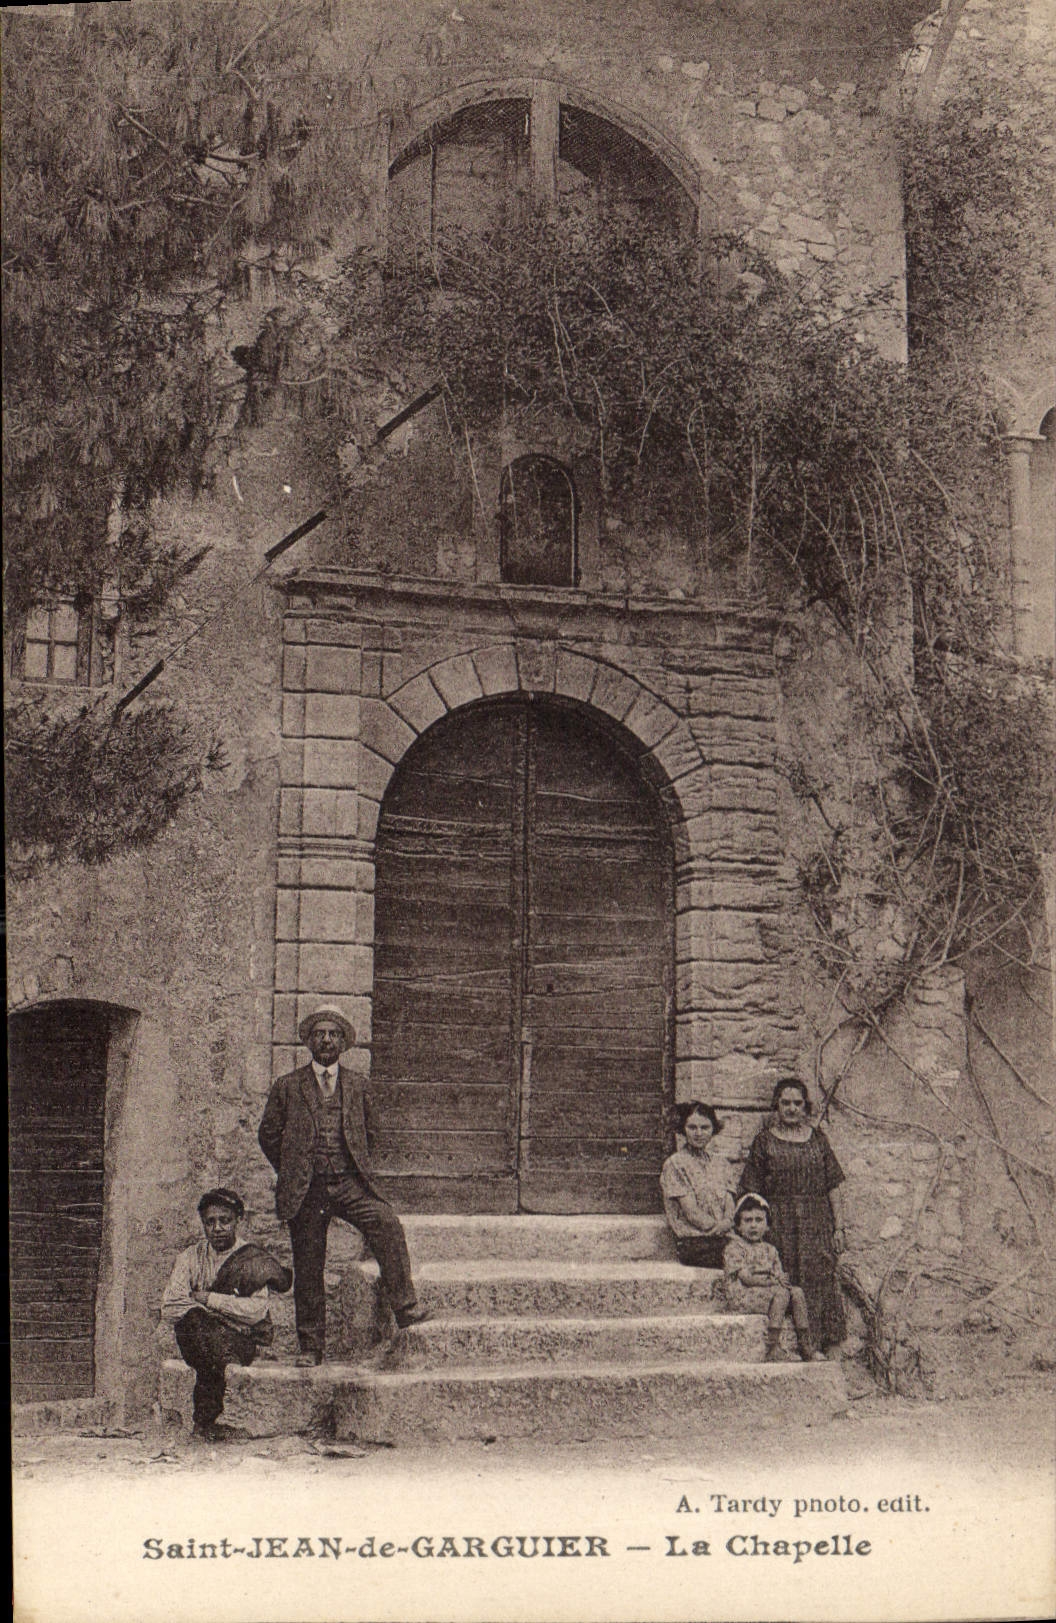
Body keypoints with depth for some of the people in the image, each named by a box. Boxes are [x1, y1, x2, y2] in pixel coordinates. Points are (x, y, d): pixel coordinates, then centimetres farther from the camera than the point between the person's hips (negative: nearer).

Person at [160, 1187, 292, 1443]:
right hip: (197, 1336, 0)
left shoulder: (251, 1255, 3)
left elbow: (257, 1311, -10)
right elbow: (169, 1310, 0)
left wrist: (209, 1299, -14)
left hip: (243, 1340, 0)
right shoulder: (191, 1257, 10)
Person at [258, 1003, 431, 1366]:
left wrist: (362, 1171, 11)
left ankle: (405, 1308, -19)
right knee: (308, 1268, 1)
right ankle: (310, 1346, 14)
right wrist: (293, 1173, 7)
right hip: (306, 1190, -1)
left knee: (386, 1222, -25)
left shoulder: (355, 1086, 13)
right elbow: (268, 1136, 12)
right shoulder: (288, 1087, 7)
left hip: (348, 1183, 1)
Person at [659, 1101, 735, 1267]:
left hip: (722, 1242, 6)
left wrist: (727, 1222, -11)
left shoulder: (717, 1164, 19)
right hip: (693, 1245, -6)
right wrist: (718, 1228, -7)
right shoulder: (675, 1164, -1)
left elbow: (729, 1203, 10)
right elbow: (691, 1212, -6)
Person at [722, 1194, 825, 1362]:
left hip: (765, 1292, 7)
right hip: (741, 1296, -7)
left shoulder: (768, 1249, 19)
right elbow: (745, 1276, -15)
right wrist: (773, 1280, -15)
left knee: (797, 1293, -13)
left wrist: (780, 1278, -13)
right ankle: (771, 1349, -32)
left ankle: (806, 1348, -16)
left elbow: (780, 1275, 13)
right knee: (781, 1293, -28)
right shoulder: (734, 1247, -4)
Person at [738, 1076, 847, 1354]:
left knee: (820, 1281, -4)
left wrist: (838, 1227, 4)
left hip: (818, 1225, 2)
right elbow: (752, 1192, 3)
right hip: (780, 1225, -2)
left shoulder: (817, 1138, 11)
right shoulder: (764, 1141, 4)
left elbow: (834, 1188, 11)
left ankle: (823, 1346, 2)